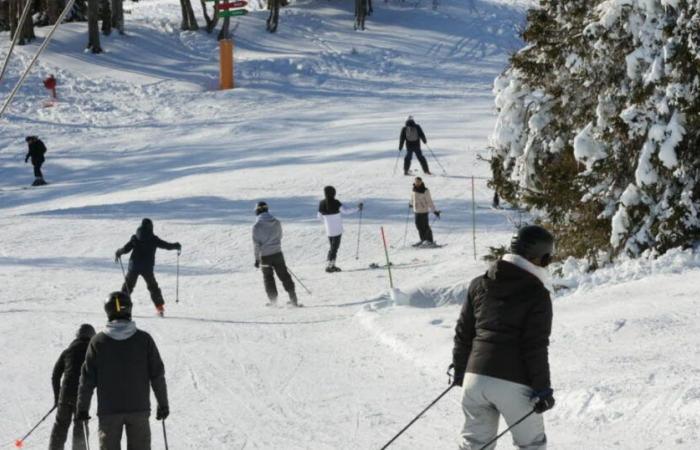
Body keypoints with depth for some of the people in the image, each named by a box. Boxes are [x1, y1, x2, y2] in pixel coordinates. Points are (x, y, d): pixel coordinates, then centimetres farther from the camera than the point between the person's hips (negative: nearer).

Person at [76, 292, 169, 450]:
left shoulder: (98, 342, -3)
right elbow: (157, 375, 0)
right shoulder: (144, 339, -2)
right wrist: (163, 404, 10)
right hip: (139, 408, 0)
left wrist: (82, 408, 7)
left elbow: (88, 378, -2)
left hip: (108, 410, 0)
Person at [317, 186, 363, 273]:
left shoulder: (322, 204, -1)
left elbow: (319, 216, 9)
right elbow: (345, 211, -17)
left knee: (333, 246, 17)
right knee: (335, 247, 1)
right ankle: (329, 265, -2)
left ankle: (331, 265, 15)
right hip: (337, 229, -5)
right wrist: (357, 208, -7)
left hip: (328, 229, 5)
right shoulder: (335, 203, -16)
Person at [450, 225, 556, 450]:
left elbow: (463, 332, 14)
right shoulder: (537, 294, -7)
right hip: (513, 383, -5)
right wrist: (542, 389, -5)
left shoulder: (479, 285, 10)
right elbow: (536, 347, -11)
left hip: (475, 375, 5)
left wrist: (459, 368, 25)